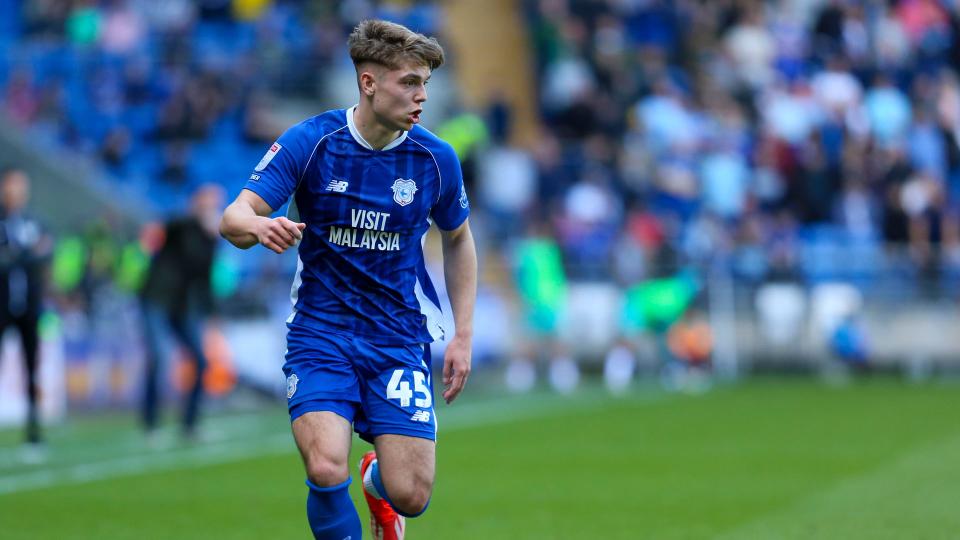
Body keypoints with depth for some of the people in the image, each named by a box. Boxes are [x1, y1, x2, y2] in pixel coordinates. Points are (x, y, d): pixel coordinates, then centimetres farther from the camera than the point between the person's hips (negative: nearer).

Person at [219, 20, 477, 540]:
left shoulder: (436, 158, -3)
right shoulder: (310, 141, -10)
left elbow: (457, 239, 15)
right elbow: (233, 218, -16)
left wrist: (463, 336, 9)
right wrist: (260, 227, -41)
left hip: (400, 339, 2)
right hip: (321, 335, -2)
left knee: (410, 497, -6)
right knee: (327, 473, -24)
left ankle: (377, 479, 33)